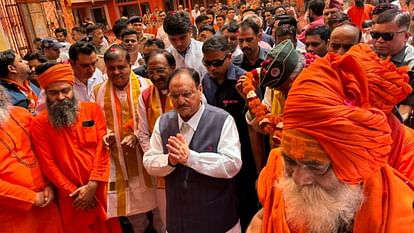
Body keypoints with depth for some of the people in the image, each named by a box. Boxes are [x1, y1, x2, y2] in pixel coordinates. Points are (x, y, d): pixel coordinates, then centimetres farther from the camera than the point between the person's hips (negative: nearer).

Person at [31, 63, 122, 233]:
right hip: (72, 197, -1)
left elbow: (103, 148, -7)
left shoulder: (92, 110, -3)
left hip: (101, 189, 1)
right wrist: (73, 192, -9)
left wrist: (93, 184, -13)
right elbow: (47, 163, -7)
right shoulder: (39, 124, -5)